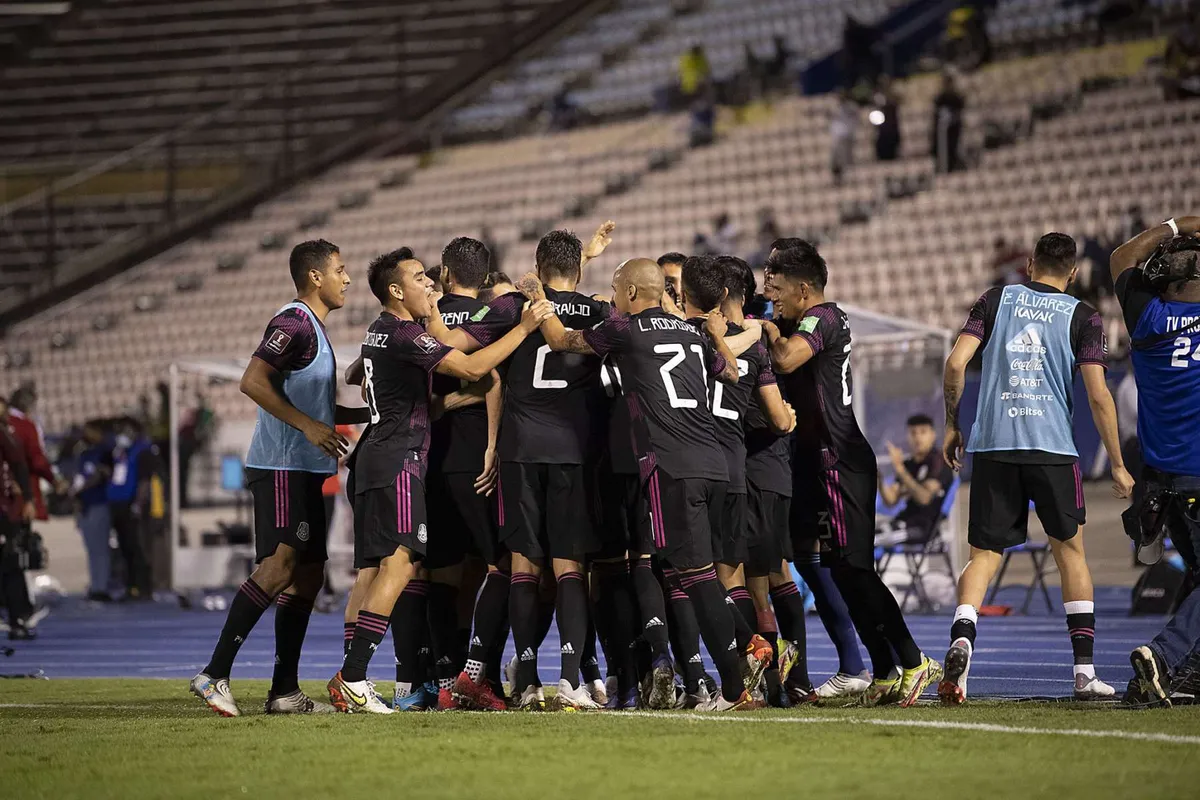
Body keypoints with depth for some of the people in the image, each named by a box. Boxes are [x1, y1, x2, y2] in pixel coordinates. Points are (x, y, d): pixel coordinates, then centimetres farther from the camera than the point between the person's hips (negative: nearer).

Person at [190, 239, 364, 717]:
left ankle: (284, 691, 8)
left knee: (307, 575, 7)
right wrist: (308, 425, -23)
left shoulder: (313, 327, 22)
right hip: (281, 467, -10)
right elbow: (253, 382, -21)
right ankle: (215, 674, -20)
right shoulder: (294, 322, -10)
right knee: (279, 566, -18)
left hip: (304, 470, 11)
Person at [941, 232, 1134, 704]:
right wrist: (1117, 466, 4)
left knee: (983, 556, 5)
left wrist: (952, 426, 13)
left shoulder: (996, 300, 9)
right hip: (1053, 448, -1)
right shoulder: (1082, 317, 4)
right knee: (1070, 550, 14)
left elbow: (956, 363, 0)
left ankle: (962, 636, -24)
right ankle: (1084, 671, 12)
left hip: (992, 445, 1)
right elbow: (1098, 395, -2)